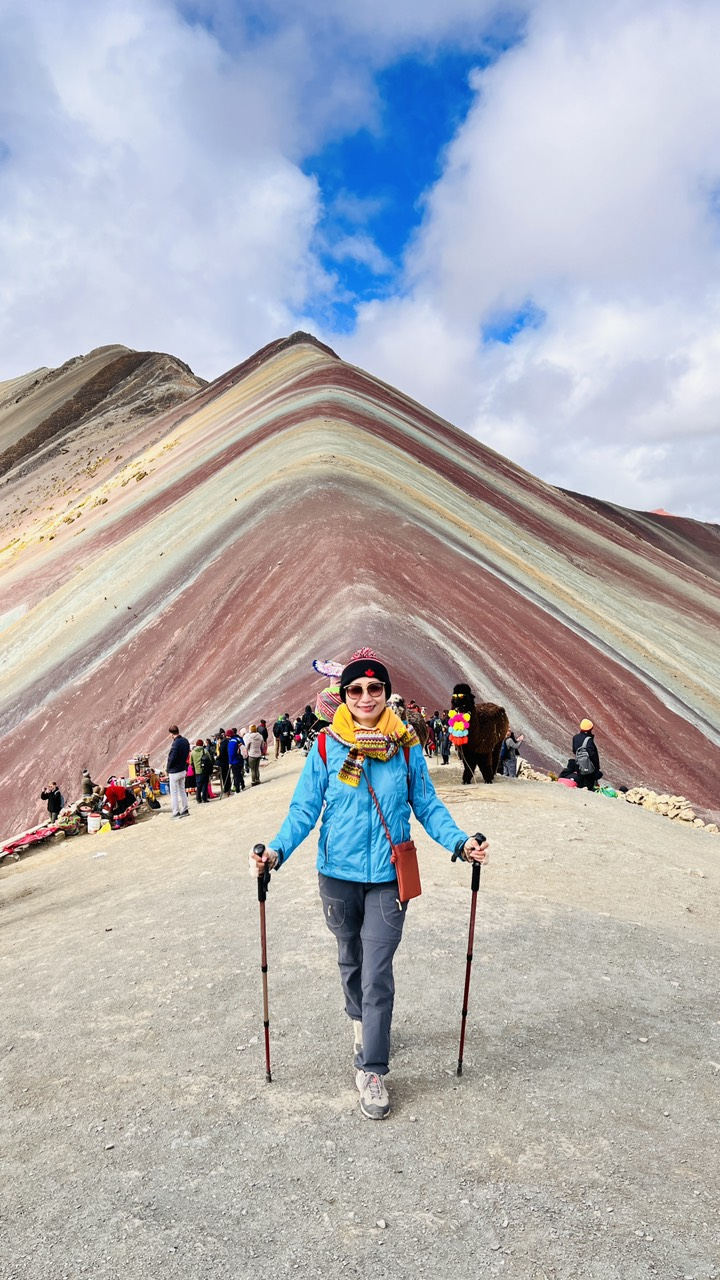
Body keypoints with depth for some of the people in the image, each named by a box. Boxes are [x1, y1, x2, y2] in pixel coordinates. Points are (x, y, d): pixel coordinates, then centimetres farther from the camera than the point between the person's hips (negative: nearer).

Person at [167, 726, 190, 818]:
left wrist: (167, 768, -6)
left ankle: (176, 813, 6)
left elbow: (172, 758, -22)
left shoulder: (176, 743, -24)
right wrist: (183, 764, 13)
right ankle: (185, 810, 24)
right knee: (182, 791, 18)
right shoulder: (185, 741, 1)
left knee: (174, 793, 2)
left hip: (174, 772, -8)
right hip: (183, 770, 8)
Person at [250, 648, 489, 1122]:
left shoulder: (406, 746, -5)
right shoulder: (327, 747, -8)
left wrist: (459, 842, -13)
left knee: (378, 971, -2)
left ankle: (372, 1071, 13)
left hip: (389, 876, -1)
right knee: (351, 958, 20)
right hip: (339, 874, 1)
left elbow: (428, 806, 1)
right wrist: (277, 851, -19)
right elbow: (304, 809, -5)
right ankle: (362, 1022, 48)